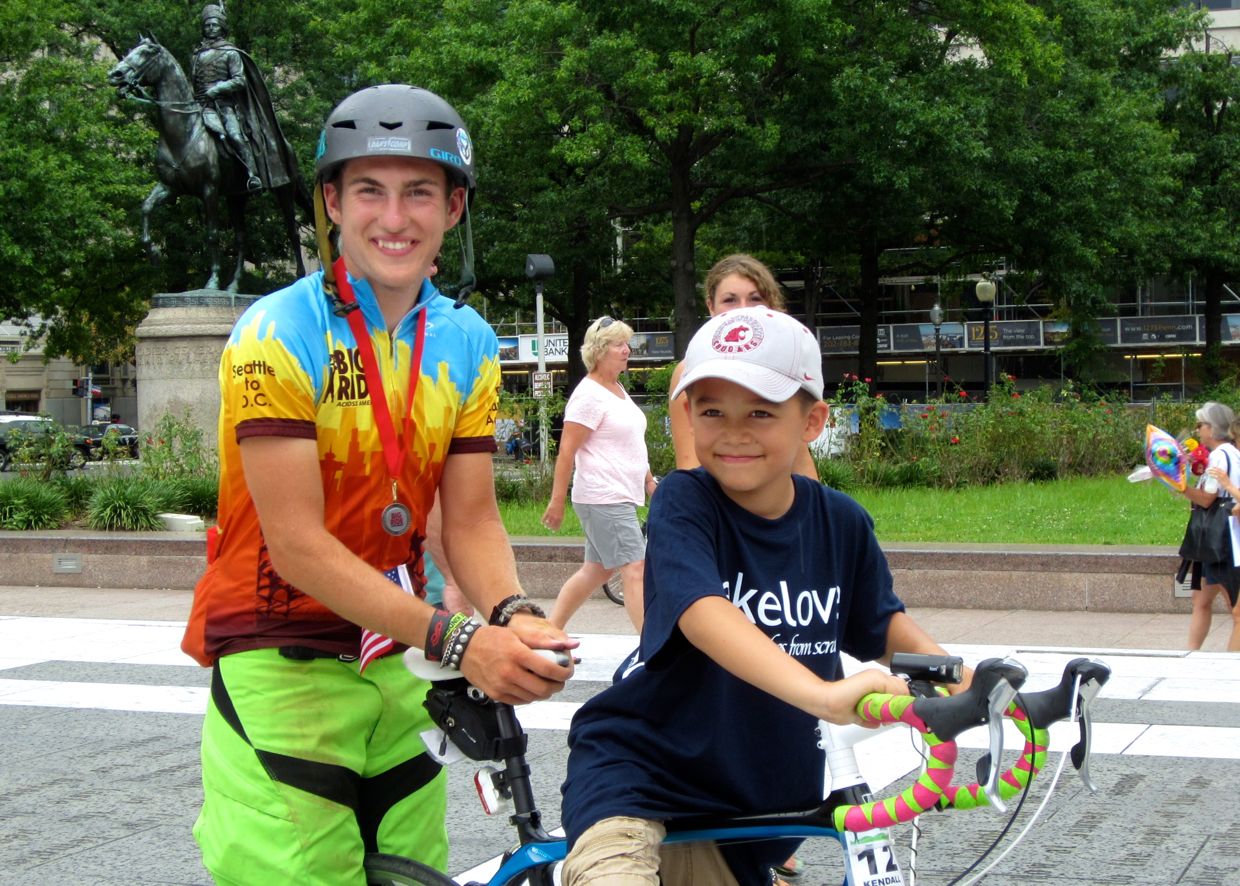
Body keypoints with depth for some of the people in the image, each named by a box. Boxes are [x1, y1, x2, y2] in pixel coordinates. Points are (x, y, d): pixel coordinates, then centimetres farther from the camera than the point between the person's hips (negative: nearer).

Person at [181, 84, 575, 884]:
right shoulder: (279, 334, -14)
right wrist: (456, 641, -28)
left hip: (391, 661, 6)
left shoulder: (468, 345, 4)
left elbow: (471, 522, 1)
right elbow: (298, 546, -20)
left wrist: (515, 614, -21)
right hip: (280, 661, -5)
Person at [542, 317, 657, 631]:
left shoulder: (618, 389, 16)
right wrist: (557, 501, -18)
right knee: (635, 570, -13)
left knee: (597, 570, 14)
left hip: (621, 496, 10)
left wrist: (649, 481, 22)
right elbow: (567, 451, -16)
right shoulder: (589, 394, -13)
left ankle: (551, 627, 23)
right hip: (603, 499, -10)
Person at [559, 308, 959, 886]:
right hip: (637, 770, -5)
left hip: (759, 793, 5)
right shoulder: (684, 503, -16)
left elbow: (880, 623, 14)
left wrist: (932, 658, -9)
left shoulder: (842, 523, -2)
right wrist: (823, 695, -48)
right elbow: (703, 613, -34)